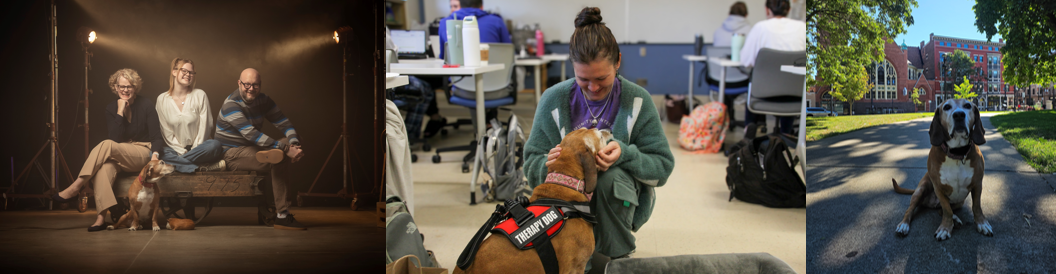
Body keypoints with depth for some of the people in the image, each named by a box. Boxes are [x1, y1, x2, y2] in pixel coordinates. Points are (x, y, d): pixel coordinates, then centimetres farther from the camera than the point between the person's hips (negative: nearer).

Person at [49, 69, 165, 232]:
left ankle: (75, 187, -30)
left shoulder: (146, 105, -1)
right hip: (120, 158, 3)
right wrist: (120, 112, -13)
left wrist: (155, 154, -26)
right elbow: (114, 138, -5)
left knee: (106, 145, -31)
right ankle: (101, 218, -45)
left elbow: (156, 136, -6)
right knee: (105, 166, -35)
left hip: (143, 154, -3)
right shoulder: (112, 108, 7)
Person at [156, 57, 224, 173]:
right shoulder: (162, 99, 4)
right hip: (176, 149, 0)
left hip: (197, 147, 0)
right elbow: (166, 132, 1)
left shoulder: (200, 95, 2)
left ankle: (173, 165, -27)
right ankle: (203, 167, -34)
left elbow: (205, 126, -1)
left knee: (215, 145, -33)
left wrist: (194, 150, -10)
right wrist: (182, 151, -10)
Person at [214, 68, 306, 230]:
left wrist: (294, 143, -21)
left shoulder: (263, 100, 7)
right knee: (279, 160, -28)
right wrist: (285, 148, -36)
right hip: (232, 154, -8)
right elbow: (250, 133, -31)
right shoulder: (231, 104, -18)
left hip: (252, 149, 8)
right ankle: (282, 216, -25)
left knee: (290, 142, -11)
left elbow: (284, 124, 3)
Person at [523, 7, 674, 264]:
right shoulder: (553, 99, -6)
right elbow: (531, 166, -4)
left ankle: (617, 259, -11)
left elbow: (662, 166, -7)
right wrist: (549, 163, -29)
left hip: (620, 201, 1)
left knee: (610, 177, -35)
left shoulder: (638, 100, -7)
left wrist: (625, 153, -27)